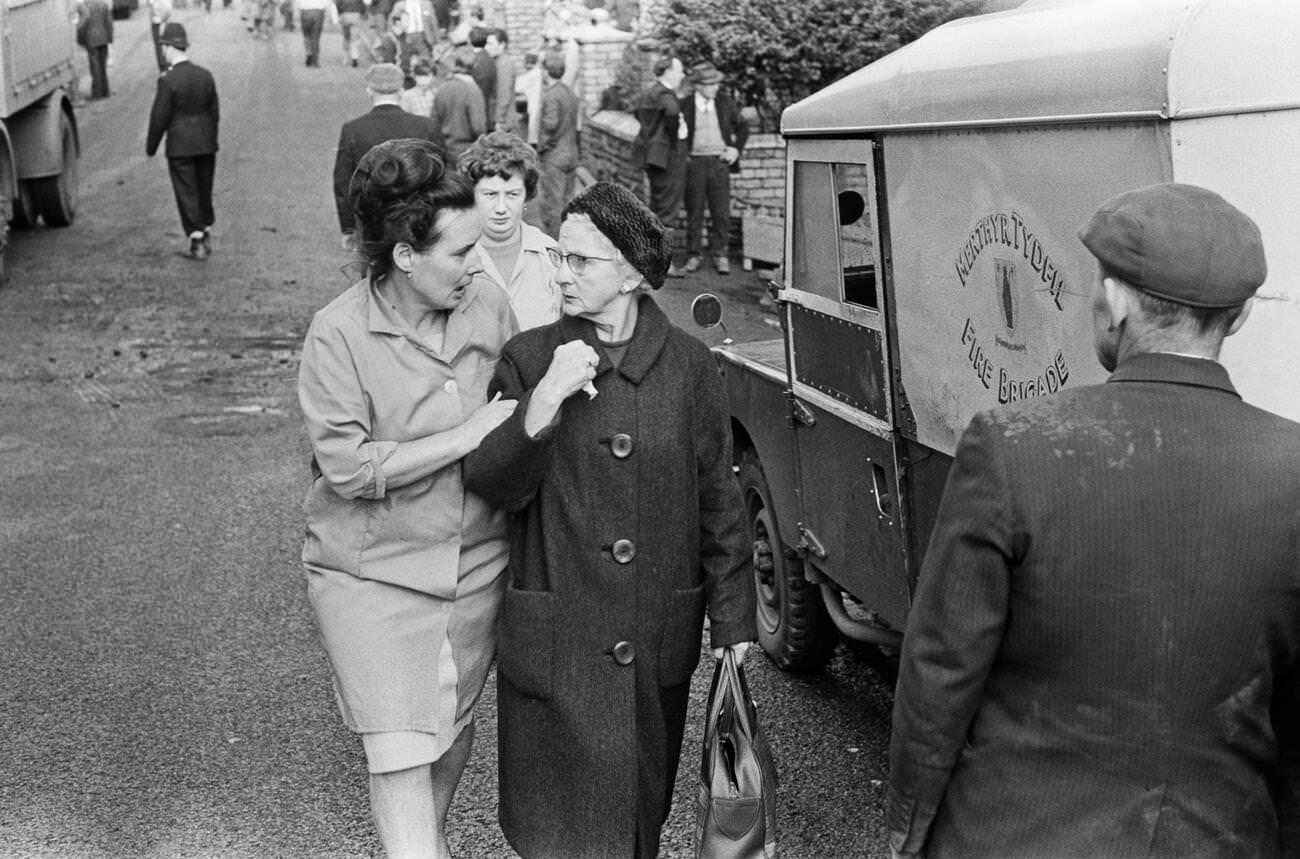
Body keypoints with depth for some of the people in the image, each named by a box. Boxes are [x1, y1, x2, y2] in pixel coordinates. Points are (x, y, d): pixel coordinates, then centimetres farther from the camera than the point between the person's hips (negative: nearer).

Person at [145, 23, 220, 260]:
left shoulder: (168, 81, -16)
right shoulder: (206, 75, -1)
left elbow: (159, 118, -12)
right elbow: (215, 112, 6)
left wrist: (150, 147, 1)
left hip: (180, 146, -5)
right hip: (206, 144, 5)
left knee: (187, 194, 3)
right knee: (204, 190, 17)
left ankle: (197, 240, 2)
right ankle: (206, 235, 26)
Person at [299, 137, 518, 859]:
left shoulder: (491, 313, -2)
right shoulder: (339, 333, -15)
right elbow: (348, 469, -20)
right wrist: (467, 435, -19)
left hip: (476, 567, 5)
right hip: (372, 576, -4)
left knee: (453, 728, 20)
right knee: (400, 751, -8)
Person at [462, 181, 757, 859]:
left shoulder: (687, 363, 0)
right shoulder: (529, 358, -2)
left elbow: (717, 497, 4)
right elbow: (490, 486, -8)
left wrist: (732, 622, 3)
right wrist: (547, 397, -22)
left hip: (657, 647, 1)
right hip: (554, 644, -1)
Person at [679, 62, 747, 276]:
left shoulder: (726, 102, 5)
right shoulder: (684, 105, 0)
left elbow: (742, 128, 16)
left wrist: (736, 149, 2)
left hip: (719, 162, 1)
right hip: (694, 163, -1)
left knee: (721, 212, -2)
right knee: (694, 212, 2)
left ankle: (721, 256, 5)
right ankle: (693, 256, 9)